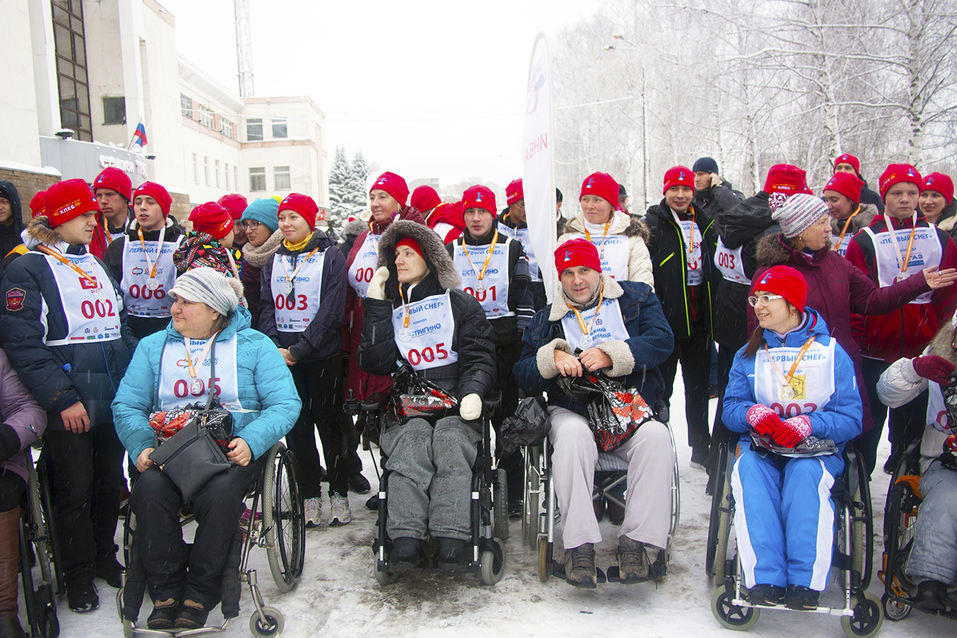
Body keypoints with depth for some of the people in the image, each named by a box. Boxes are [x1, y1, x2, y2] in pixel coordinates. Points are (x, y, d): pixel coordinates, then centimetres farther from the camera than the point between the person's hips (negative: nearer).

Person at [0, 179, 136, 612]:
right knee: (74, 491, 4)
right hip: (69, 405, -6)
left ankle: (104, 556, 31)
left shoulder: (98, 267, 17)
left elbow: (122, 328, 21)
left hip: (115, 398, 6)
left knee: (110, 483, 14)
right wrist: (62, 398, -18)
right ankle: (78, 576, 20)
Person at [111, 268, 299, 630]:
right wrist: (141, 447, -10)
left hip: (234, 448, -2)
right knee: (149, 488, -29)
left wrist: (250, 441, -18)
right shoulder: (153, 347, 18)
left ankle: (200, 594, -13)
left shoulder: (253, 346, 7)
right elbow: (127, 405, 10)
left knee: (221, 491, -33)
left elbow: (285, 403, -2)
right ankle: (165, 592, -11)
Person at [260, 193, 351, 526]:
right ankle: (310, 495, 17)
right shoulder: (273, 259, 12)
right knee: (296, 426, 6)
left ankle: (339, 492, 16)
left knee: (329, 423, 3)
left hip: (322, 354, -4)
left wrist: (298, 349, -16)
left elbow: (331, 311, -11)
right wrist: (274, 348, -8)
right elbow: (266, 306, 8)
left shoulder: (330, 257, -3)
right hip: (281, 356, 4)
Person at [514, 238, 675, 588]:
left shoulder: (636, 297, 14)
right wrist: (553, 356, -12)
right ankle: (579, 544, -29)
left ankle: (637, 540, -23)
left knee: (656, 436, -32)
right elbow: (523, 375, 9)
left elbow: (662, 340, -3)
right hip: (573, 411, 0)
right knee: (572, 436, -34)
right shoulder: (546, 319, 18)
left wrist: (611, 355, -16)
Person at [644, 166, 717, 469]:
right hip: (668, 317, -5)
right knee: (661, 387, 2)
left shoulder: (704, 223, 12)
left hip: (699, 317, 6)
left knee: (699, 386, 15)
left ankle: (701, 451, 27)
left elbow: (714, 266, 19)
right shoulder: (654, 223, -4)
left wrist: (713, 312, 13)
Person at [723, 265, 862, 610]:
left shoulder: (832, 353, 5)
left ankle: (805, 581, -32)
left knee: (805, 474, -35)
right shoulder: (748, 354, 15)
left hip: (816, 450, -2)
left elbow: (851, 419, -4)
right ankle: (765, 579, -36)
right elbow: (730, 409, 5)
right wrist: (754, 414, -19)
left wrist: (805, 425, -22)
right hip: (760, 448, 2)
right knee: (749, 470, -31)